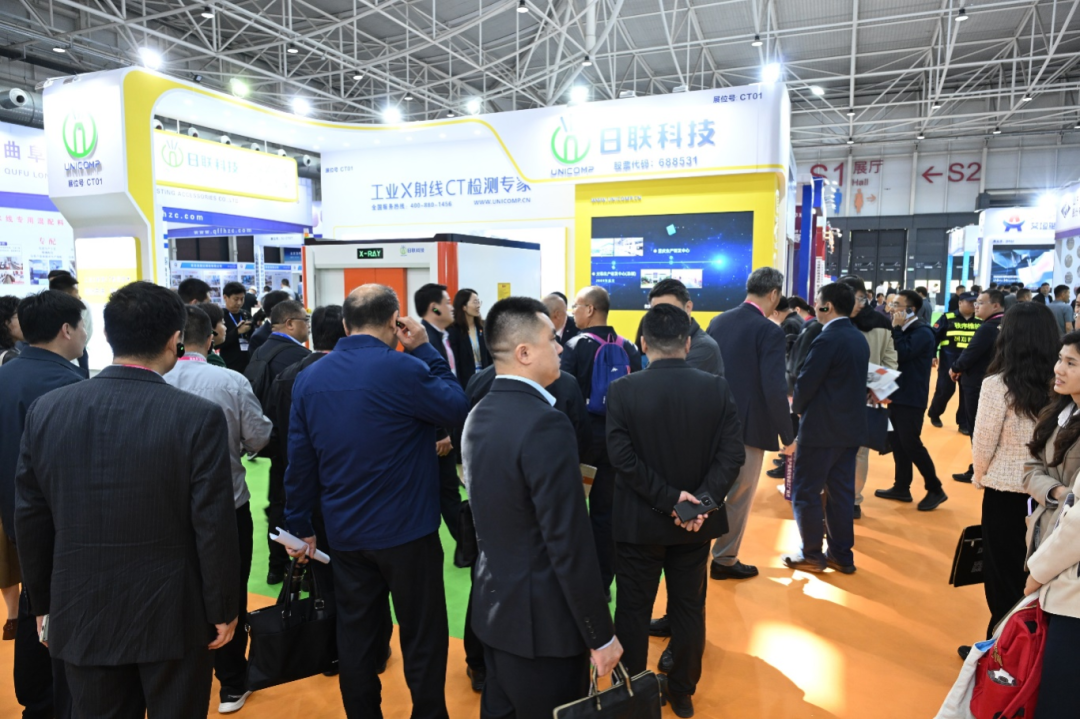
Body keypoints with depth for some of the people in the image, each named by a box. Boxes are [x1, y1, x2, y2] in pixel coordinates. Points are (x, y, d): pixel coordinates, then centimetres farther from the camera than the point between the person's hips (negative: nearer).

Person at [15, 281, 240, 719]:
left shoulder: (46, 411, -6)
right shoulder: (199, 416, -18)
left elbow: (30, 519, 2)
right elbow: (213, 526, -16)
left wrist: (43, 603, 15)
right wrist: (223, 609, -3)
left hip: (82, 615, 4)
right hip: (172, 615, -3)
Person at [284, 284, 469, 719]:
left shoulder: (309, 377, 0)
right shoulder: (402, 369, -19)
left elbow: (300, 462, 4)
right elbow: (458, 409, -5)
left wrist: (300, 526, 14)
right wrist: (425, 349, -2)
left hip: (345, 533, 6)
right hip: (407, 531, -5)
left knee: (355, 635, 16)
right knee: (422, 638, 9)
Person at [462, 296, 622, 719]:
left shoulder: (479, 416, 3)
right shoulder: (545, 423, -25)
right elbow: (569, 544, -23)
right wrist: (601, 635, -14)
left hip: (494, 609, 8)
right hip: (543, 622, -8)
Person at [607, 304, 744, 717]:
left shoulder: (623, 390, -14)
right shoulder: (718, 389, -7)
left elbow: (622, 457, -19)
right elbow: (732, 455, -12)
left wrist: (666, 498, -16)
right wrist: (702, 500, -15)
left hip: (638, 521, -2)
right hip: (695, 519, 2)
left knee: (633, 609, 14)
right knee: (689, 607, 18)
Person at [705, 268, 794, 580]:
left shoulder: (718, 321, 4)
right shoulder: (769, 331, -15)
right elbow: (775, 389, -20)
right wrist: (788, 435, -10)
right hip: (749, 426, -6)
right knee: (738, 497, 9)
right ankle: (724, 560, 21)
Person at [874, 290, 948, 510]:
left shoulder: (922, 332, -14)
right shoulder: (904, 330, 14)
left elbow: (902, 354, -25)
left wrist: (897, 328, -19)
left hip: (911, 398, -9)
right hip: (897, 394, 9)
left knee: (911, 444, -6)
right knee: (898, 442, 11)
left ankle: (935, 490, 6)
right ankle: (901, 487, 19)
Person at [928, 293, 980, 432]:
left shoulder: (979, 321, 6)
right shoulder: (947, 318, -4)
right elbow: (934, 336, -5)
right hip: (949, 361, -3)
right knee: (945, 389, 0)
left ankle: (964, 423, 16)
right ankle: (934, 414, 25)